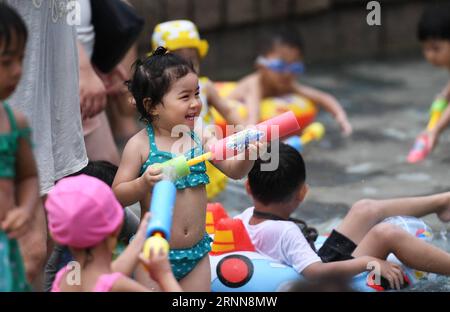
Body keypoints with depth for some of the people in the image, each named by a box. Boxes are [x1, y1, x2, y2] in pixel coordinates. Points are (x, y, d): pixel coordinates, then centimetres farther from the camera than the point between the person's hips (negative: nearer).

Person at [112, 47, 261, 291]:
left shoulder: (200, 139, 0)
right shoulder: (140, 145, -11)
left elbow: (234, 170, 0)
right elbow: (118, 195, -10)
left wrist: (248, 155, -20)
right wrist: (144, 183, -28)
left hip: (197, 252, 4)